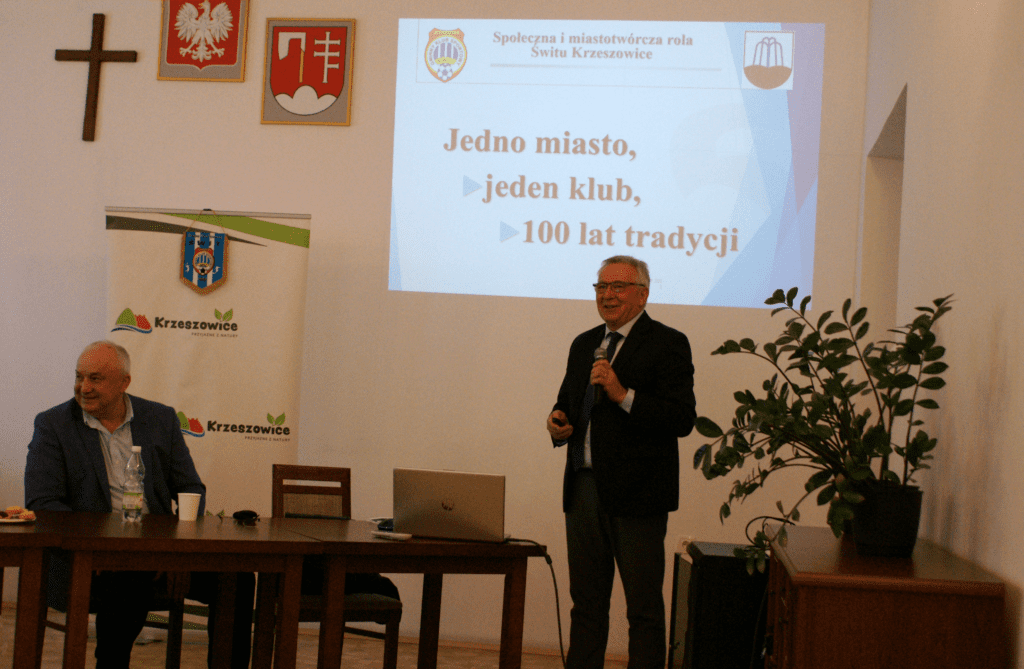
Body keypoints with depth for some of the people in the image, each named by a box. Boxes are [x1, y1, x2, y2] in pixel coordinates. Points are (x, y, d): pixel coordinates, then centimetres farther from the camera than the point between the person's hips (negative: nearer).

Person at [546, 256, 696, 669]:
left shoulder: (667, 344, -5)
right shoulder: (584, 345, 16)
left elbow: (682, 420, -14)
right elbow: (568, 403, 26)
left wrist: (623, 395, -22)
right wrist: (558, 423, 3)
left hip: (635, 494, -7)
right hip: (583, 488, 7)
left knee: (644, 607, 0)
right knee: (586, 601, 13)